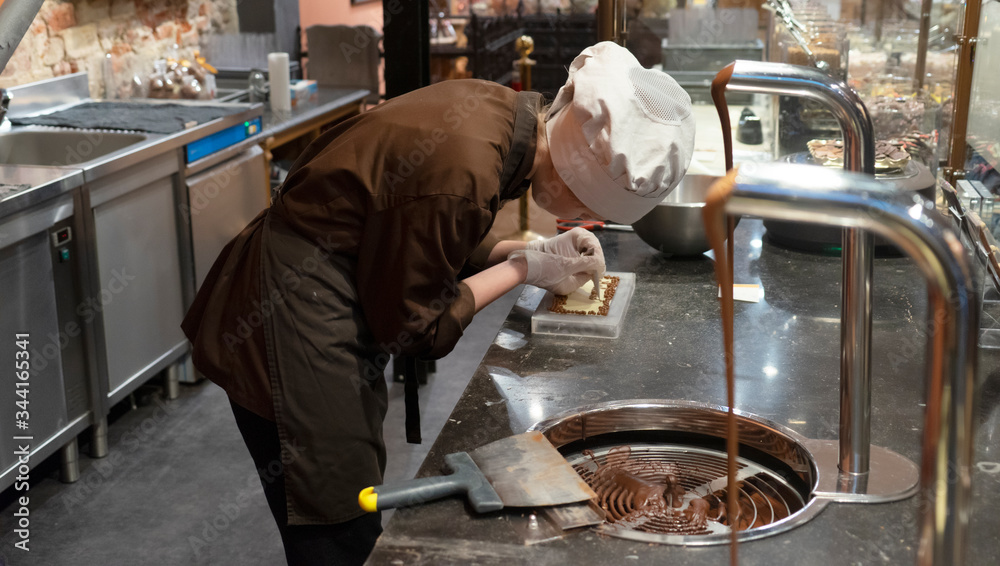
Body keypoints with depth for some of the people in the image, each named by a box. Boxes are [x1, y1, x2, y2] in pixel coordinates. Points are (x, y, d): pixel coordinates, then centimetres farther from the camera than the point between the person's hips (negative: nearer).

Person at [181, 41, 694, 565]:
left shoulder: (497, 109, -5)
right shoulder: (465, 172, -31)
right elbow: (412, 322, -16)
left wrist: (530, 250, -2)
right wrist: (525, 267, -10)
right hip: (289, 329, -9)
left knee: (361, 521, 19)